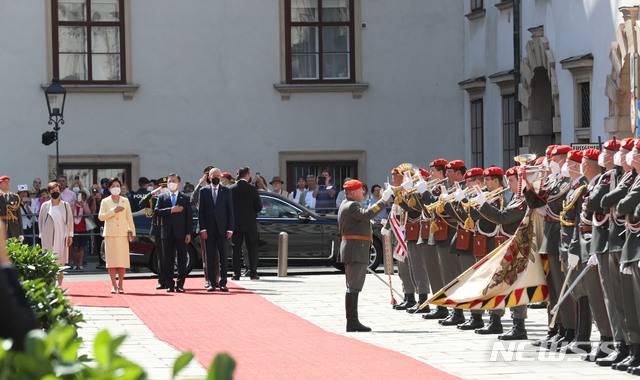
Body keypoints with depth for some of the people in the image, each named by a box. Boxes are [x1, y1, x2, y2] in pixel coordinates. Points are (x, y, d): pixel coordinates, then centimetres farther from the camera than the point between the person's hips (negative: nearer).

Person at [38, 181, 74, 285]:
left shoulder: (66, 206, 6)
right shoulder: (45, 206, 5)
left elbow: (70, 221, 7)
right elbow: (41, 221, 8)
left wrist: (70, 235, 2)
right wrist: (42, 235, 2)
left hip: (61, 237, 1)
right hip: (48, 237, -1)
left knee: (61, 261, 1)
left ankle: (59, 284, 6)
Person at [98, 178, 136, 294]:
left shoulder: (125, 201, 10)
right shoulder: (105, 202, 6)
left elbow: (129, 217, 11)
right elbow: (100, 217, -2)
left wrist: (132, 232, 6)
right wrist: (113, 211, -12)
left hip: (123, 233, 1)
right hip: (110, 233, -1)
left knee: (122, 259, -3)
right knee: (111, 259, -4)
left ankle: (120, 285, 3)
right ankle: (114, 285, -1)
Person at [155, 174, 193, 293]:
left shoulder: (185, 198, 8)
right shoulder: (162, 198, 10)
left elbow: (189, 216, 3)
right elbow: (157, 211, -4)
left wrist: (189, 233, -5)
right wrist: (171, 210, -15)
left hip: (181, 233, -1)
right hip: (167, 233, 1)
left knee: (182, 260, -1)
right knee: (168, 260, 2)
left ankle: (180, 285, 2)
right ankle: (169, 285, 5)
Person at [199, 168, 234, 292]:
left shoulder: (226, 191, 7)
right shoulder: (204, 191, 7)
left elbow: (230, 211, 5)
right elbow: (200, 211, 4)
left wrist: (230, 228, -4)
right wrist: (202, 228, -5)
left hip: (222, 229, 0)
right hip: (209, 229, 0)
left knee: (223, 257, -1)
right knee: (210, 257, 1)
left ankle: (223, 283, 0)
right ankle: (212, 283, 5)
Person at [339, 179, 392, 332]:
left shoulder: (347, 205, 19)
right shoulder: (351, 206, -15)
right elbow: (366, 214, -31)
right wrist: (383, 201, -31)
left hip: (357, 251, 11)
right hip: (355, 250, -11)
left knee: (354, 287, 13)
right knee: (353, 286, -11)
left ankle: (353, 321, 17)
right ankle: (352, 322, -13)